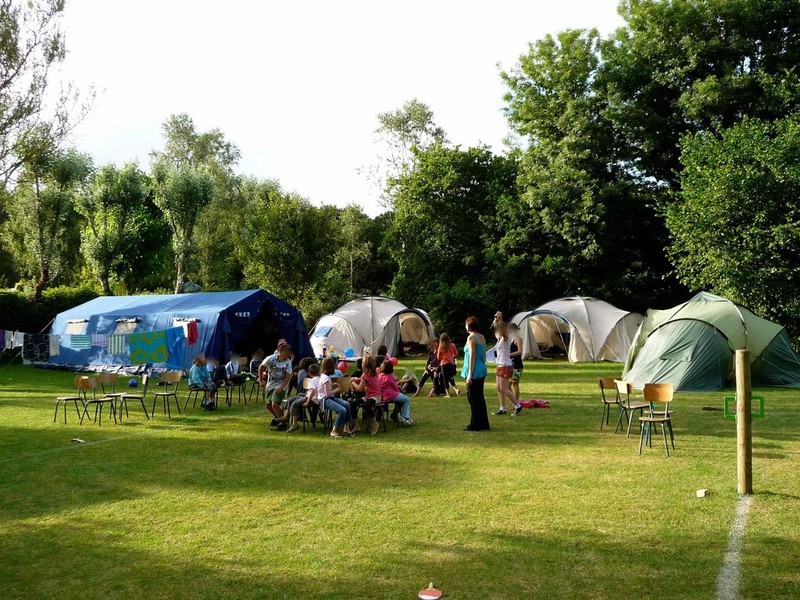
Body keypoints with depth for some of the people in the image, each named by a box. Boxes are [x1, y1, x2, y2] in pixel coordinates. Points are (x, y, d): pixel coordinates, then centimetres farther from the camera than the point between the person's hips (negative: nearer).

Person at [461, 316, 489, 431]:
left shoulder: (471, 338, -13)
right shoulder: (482, 338, 11)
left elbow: (472, 356, -17)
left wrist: (470, 374, -17)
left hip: (474, 371, -8)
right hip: (482, 370, 8)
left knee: (473, 398, -1)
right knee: (480, 397, 15)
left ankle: (475, 425, 2)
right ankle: (484, 423, 20)